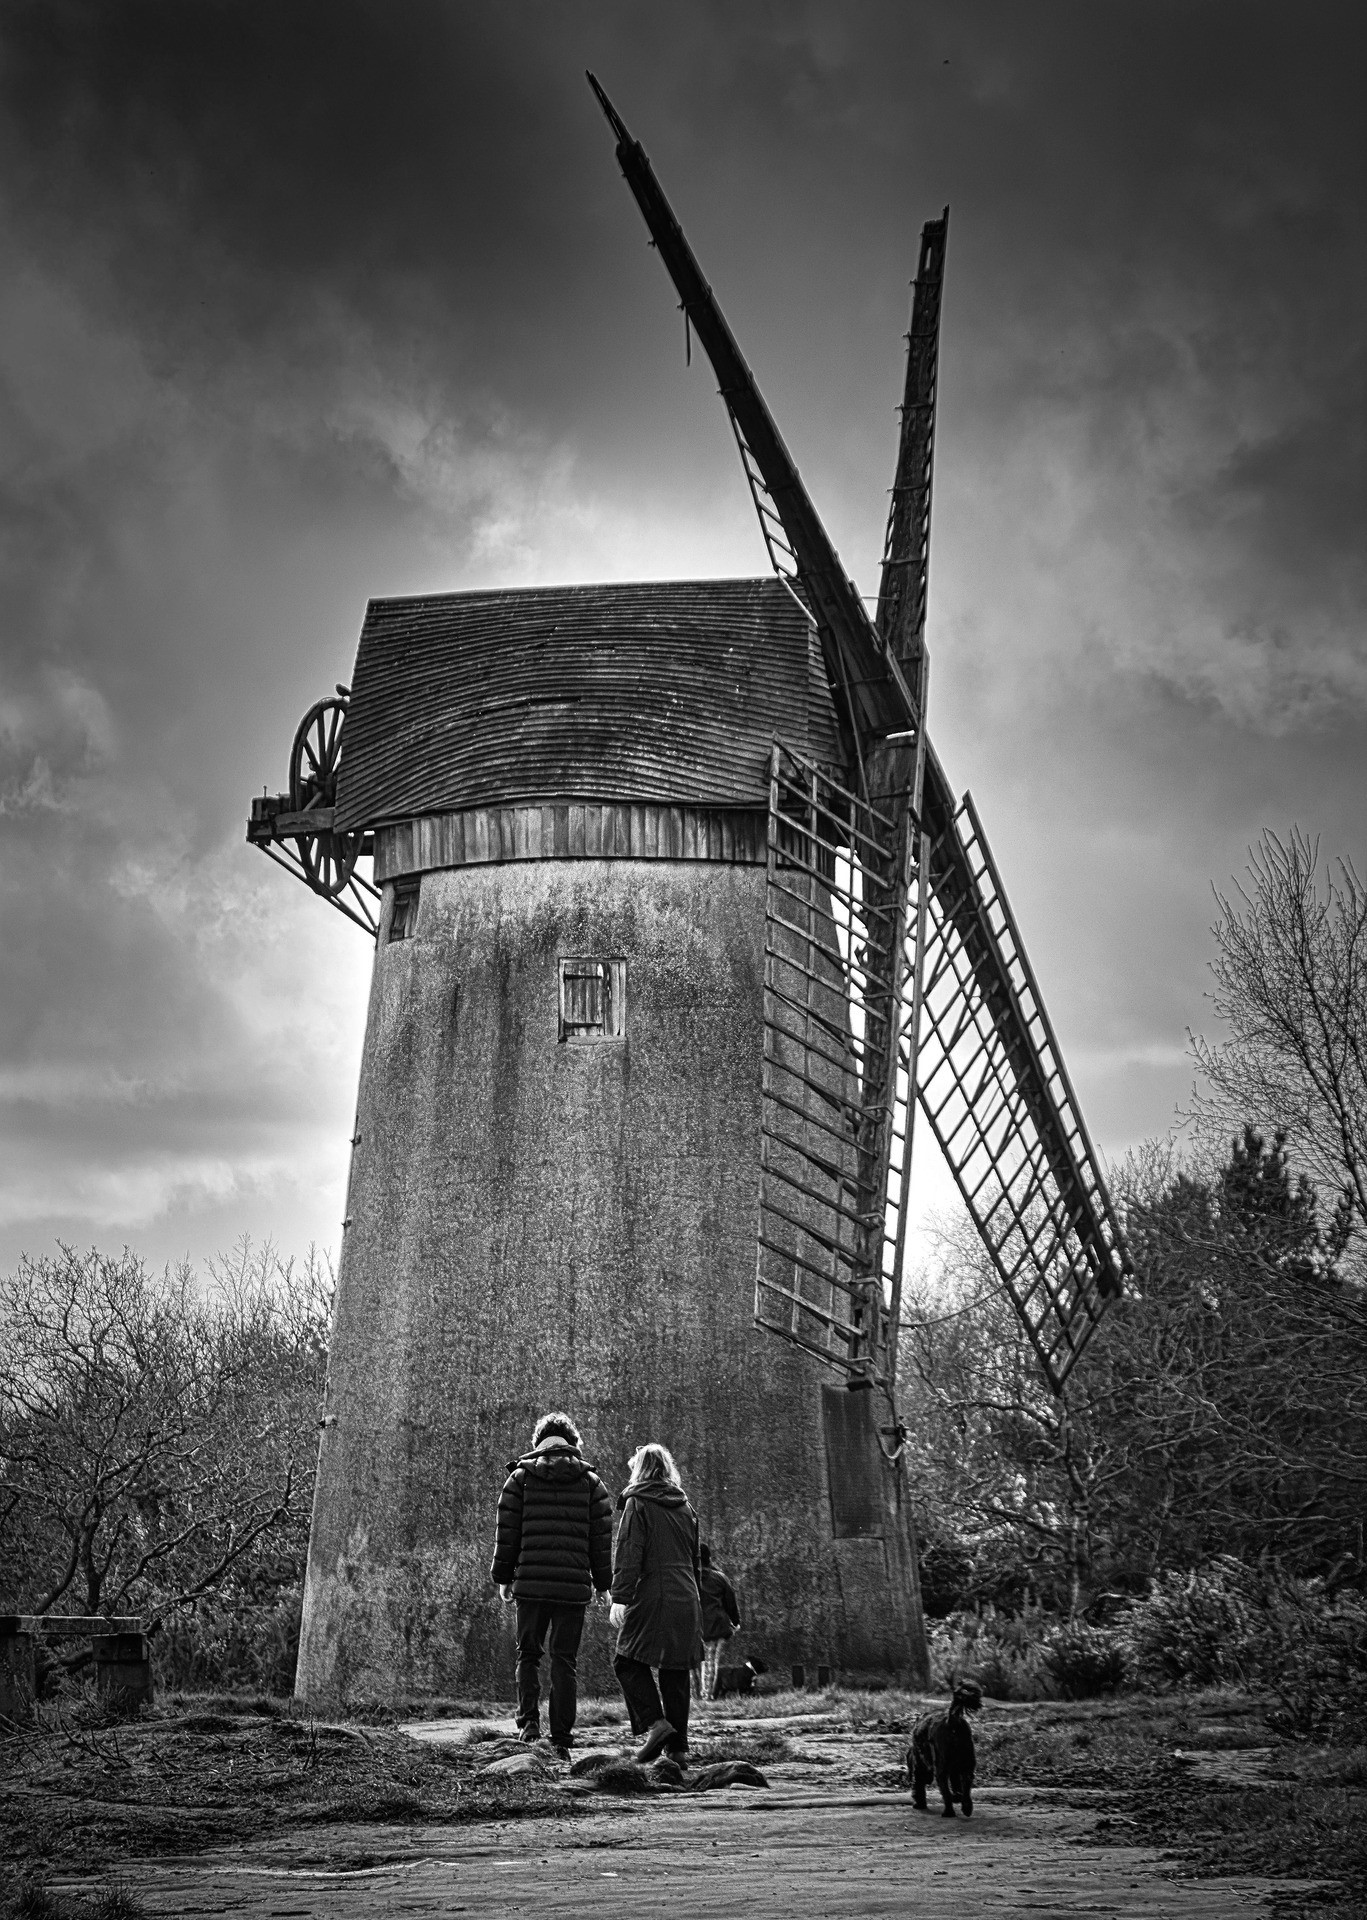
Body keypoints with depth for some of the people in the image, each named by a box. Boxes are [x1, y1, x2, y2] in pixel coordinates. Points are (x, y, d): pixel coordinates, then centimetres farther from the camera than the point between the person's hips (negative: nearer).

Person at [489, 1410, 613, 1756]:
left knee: (528, 1654, 16)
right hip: (574, 1585, 0)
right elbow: (602, 1538, 6)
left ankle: (528, 1720, 2)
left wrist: (503, 1577, 12)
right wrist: (602, 1582, 13)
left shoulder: (520, 1478, 4)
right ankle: (561, 1736, 8)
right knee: (565, 1660, 8)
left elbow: (507, 1533, 3)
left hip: (530, 1584, 0)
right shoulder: (591, 1482, 6)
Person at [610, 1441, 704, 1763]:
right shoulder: (685, 1506, 17)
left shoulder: (637, 1503, -2)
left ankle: (655, 1723, -12)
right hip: (687, 1600, 6)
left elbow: (628, 1555, -10)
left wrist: (620, 1597, -12)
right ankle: (677, 1745, 8)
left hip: (652, 1598, -6)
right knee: (675, 1671, 9)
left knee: (629, 1663, 4)